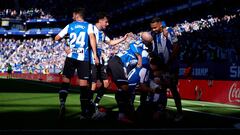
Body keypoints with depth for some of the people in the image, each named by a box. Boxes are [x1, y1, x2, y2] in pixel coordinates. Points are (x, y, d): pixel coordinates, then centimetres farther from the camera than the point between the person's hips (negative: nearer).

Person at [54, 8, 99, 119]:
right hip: (83, 57, -1)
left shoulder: (69, 26, 14)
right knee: (83, 83, 2)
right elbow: (92, 37, -11)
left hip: (71, 56, 1)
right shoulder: (88, 25, 8)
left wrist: (64, 48, 24)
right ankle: (85, 112, 2)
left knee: (66, 80, 6)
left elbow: (57, 38, 15)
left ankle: (62, 102, -20)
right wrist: (95, 54, -15)